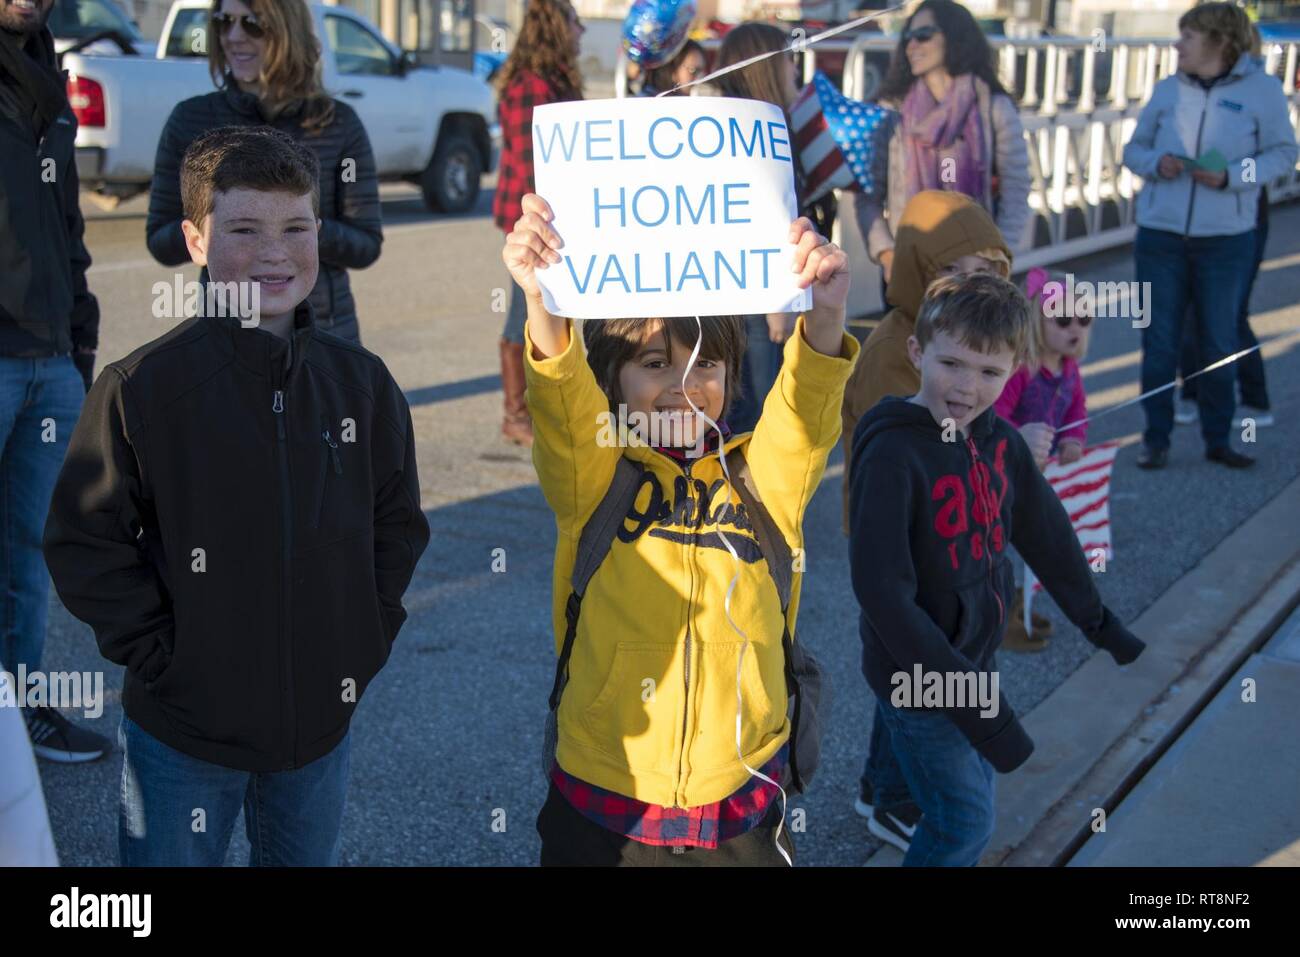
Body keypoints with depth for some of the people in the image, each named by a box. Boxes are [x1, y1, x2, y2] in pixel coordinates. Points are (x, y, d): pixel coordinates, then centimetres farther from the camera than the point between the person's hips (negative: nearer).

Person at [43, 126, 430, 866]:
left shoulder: (362, 382, -2)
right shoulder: (145, 387, -14)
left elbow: (399, 525, 9)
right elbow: (86, 543, -9)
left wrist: (368, 638, 2)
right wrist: (154, 653, -12)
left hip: (322, 723, 4)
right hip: (183, 733, -3)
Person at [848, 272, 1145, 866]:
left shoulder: (1001, 441, -3)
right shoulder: (893, 453, -24)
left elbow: (1046, 535, 11)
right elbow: (882, 591, -27)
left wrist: (1100, 624, 17)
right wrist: (968, 700, -27)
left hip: (976, 657, 7)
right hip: (916, 676, -7)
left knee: (973, 785, 20)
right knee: (965, 823, 2)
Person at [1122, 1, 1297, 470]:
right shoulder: (1168, 90, 6)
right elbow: (1134, 148, 12)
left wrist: (1232, 175, -17)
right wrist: (1155, 163, -10)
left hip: (1226, 238, -2)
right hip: (1160, 234, 2)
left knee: (1220, 344, 7)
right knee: (1159, 343, 5)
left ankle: (1217, 439, 20)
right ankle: (1156, 439, 15)